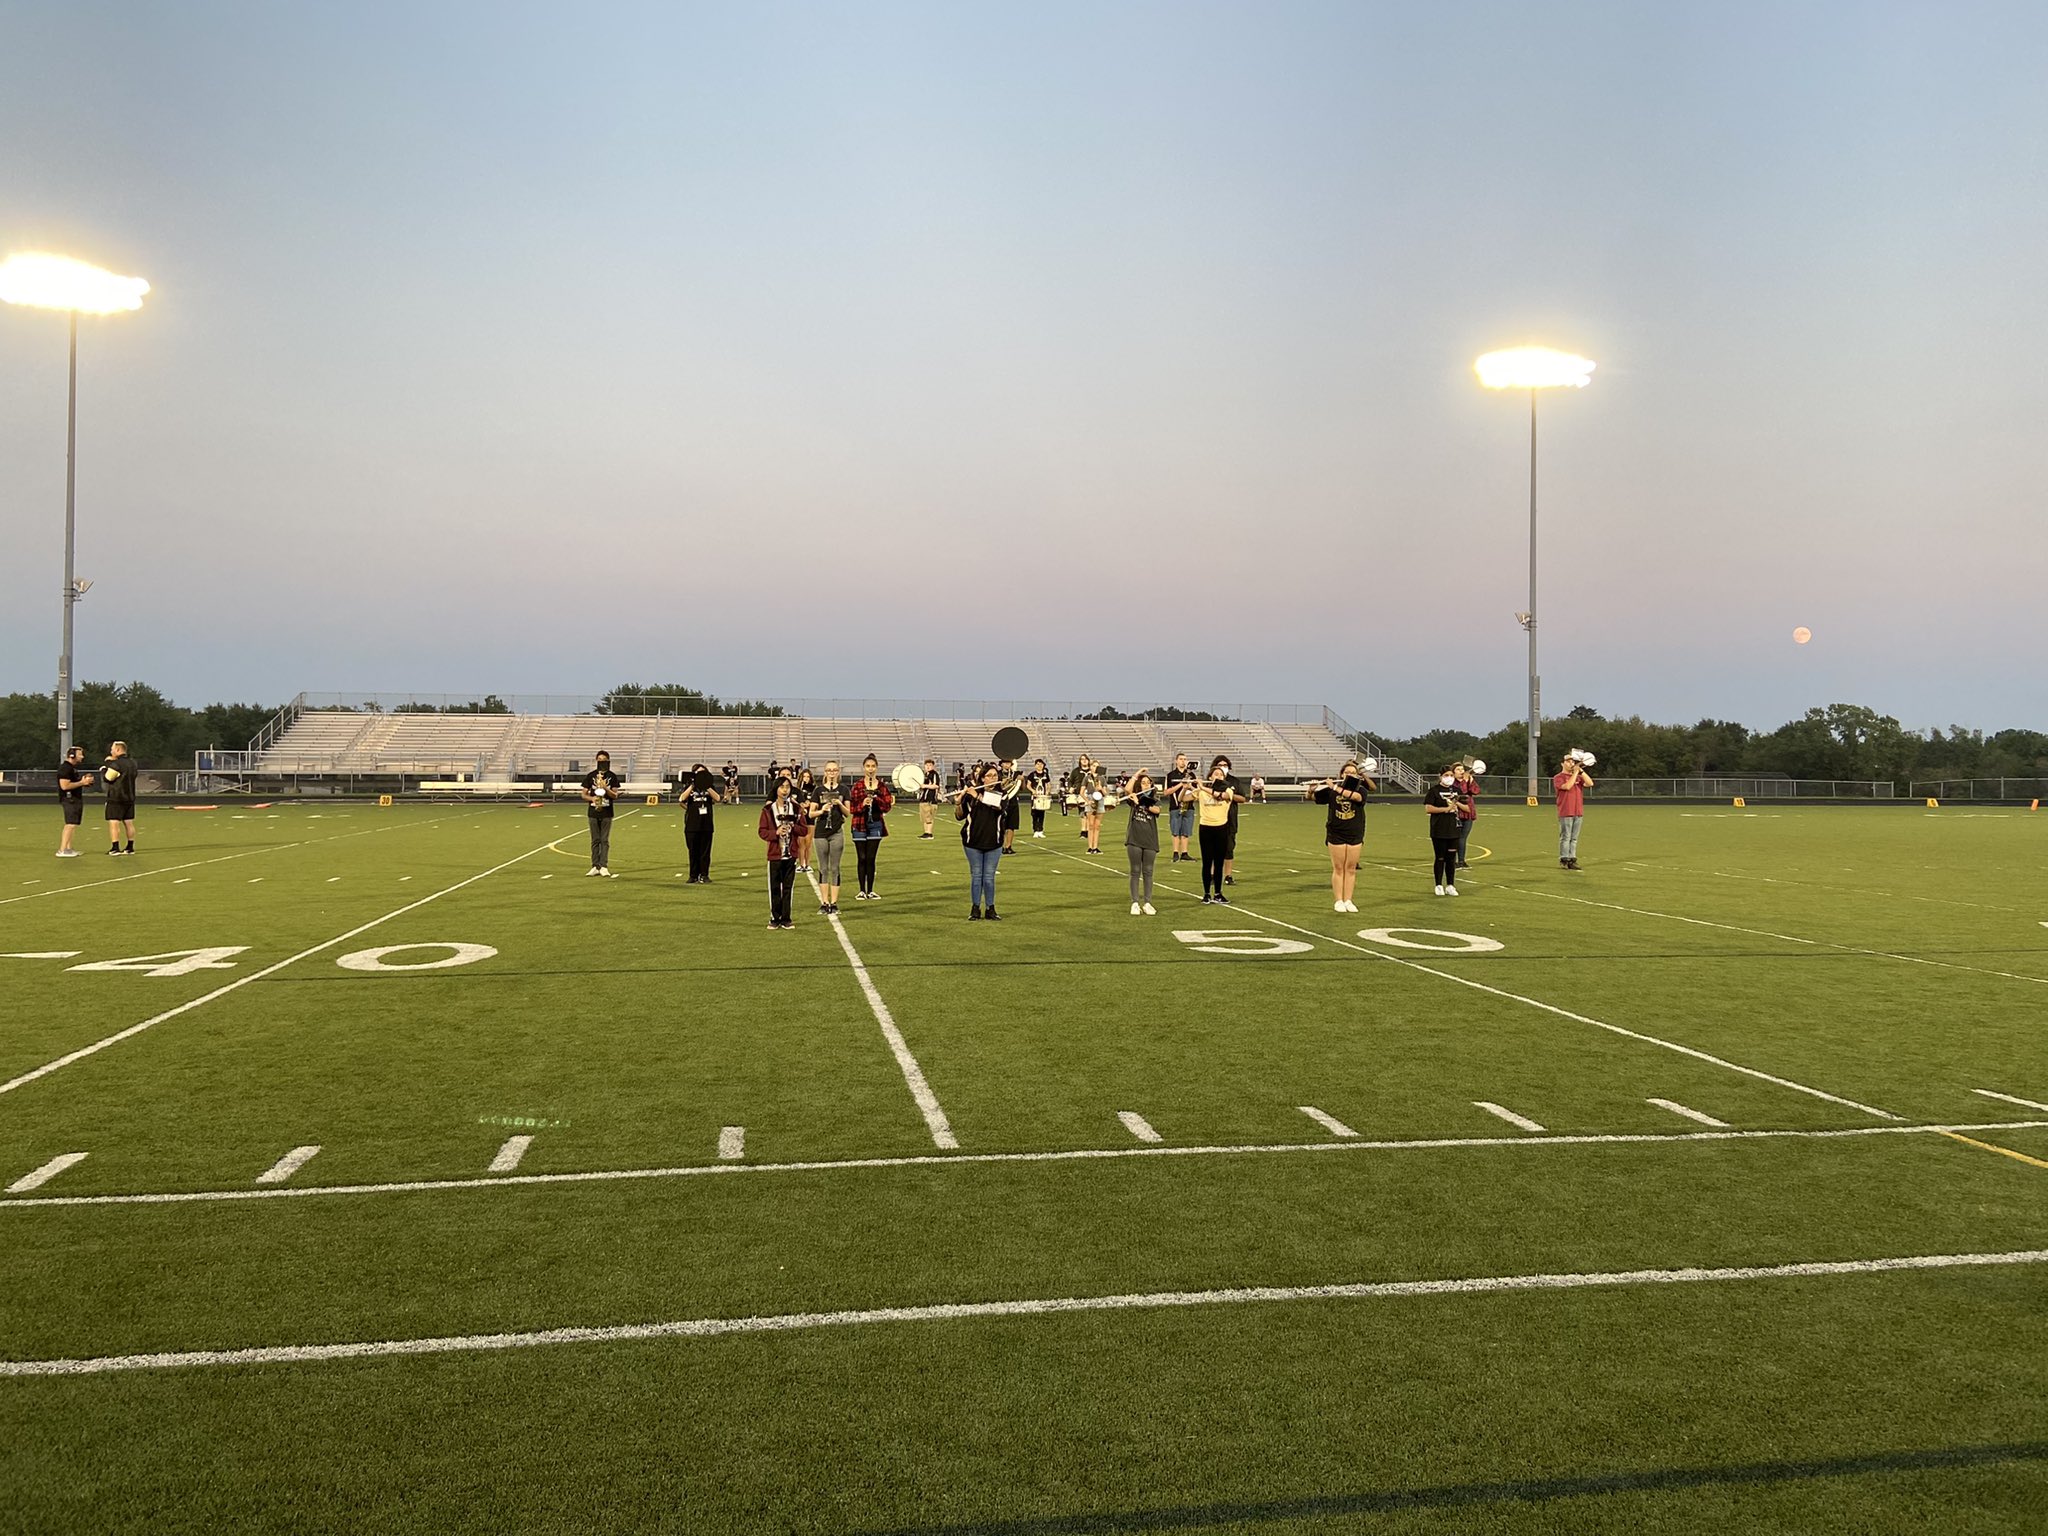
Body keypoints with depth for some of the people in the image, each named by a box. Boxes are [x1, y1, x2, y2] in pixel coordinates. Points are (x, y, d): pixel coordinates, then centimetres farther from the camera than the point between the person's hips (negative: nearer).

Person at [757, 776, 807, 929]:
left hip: (791, 854, 1)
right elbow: (762, 832, -2)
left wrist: (793, 827, -13)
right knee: (774, 888, 2)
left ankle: (786, 919, 11)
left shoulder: (797, 809, 6)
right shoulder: (768, 810, 1)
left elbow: (804, 830, 5)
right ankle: (774, 918, 11)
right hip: (774, 854, -1)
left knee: (788, 887, 5)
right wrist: (776, 832, -18)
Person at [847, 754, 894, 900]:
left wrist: (876, 798, -17)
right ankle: (862, 891, 10)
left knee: (871, 858, 4)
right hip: (860, 825, -1)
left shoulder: (882, 785, 3)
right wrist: (862, 804, -22)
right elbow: (851, 808, -3)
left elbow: (887, 807, -1)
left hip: (876, 824, 1)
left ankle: (870, 891, 11)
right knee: (862, 858, 2)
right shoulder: (857, 785, -2)